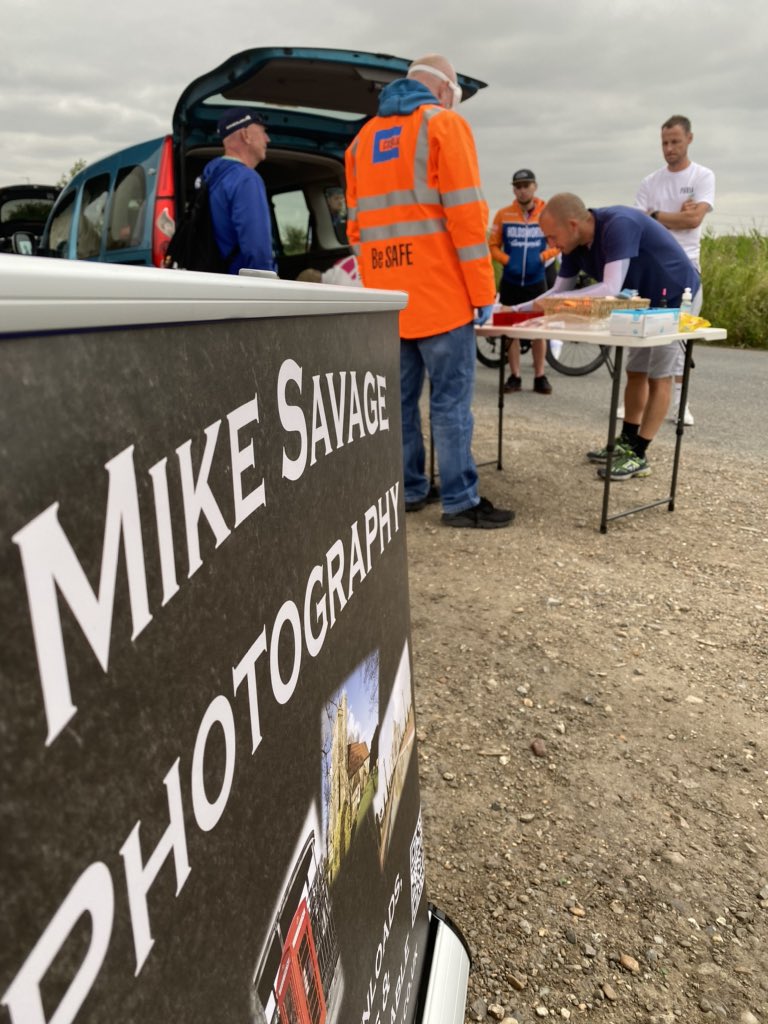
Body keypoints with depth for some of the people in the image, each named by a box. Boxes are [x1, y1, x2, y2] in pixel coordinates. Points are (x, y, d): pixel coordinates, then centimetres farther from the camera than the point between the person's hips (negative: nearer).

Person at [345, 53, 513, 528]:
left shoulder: (364, 138, 19)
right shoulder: (445, 123, 0)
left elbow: (357, 226, 17)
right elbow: (465, 215, -10)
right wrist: (483, 292, -8)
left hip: (387, 295, 7)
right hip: (439, 291, -6)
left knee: (399, 396, 10)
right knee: (451, 398, -4)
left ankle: (407, 489, 17)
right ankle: (461, 501, -1)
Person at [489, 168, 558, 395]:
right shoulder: (503, 214, -2)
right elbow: (493, 246, 3)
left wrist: (543, 257, -12)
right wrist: (507, 261, -12)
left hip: (537, 281, 0)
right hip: (510, 281, 0)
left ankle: (540, 377, 12)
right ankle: (514, 376, 13)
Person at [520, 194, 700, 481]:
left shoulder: (618, 224, -33)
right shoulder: (575, 245, -8)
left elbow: (611, 289, -40)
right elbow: (559, 290, 0)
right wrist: (517, 310, -10)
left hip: (676, 296, -8)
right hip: (646, 300, 9)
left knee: (658, 375, -5)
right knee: (636, 372, 13)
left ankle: (638, 456, 0)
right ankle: (626, 443, 24)